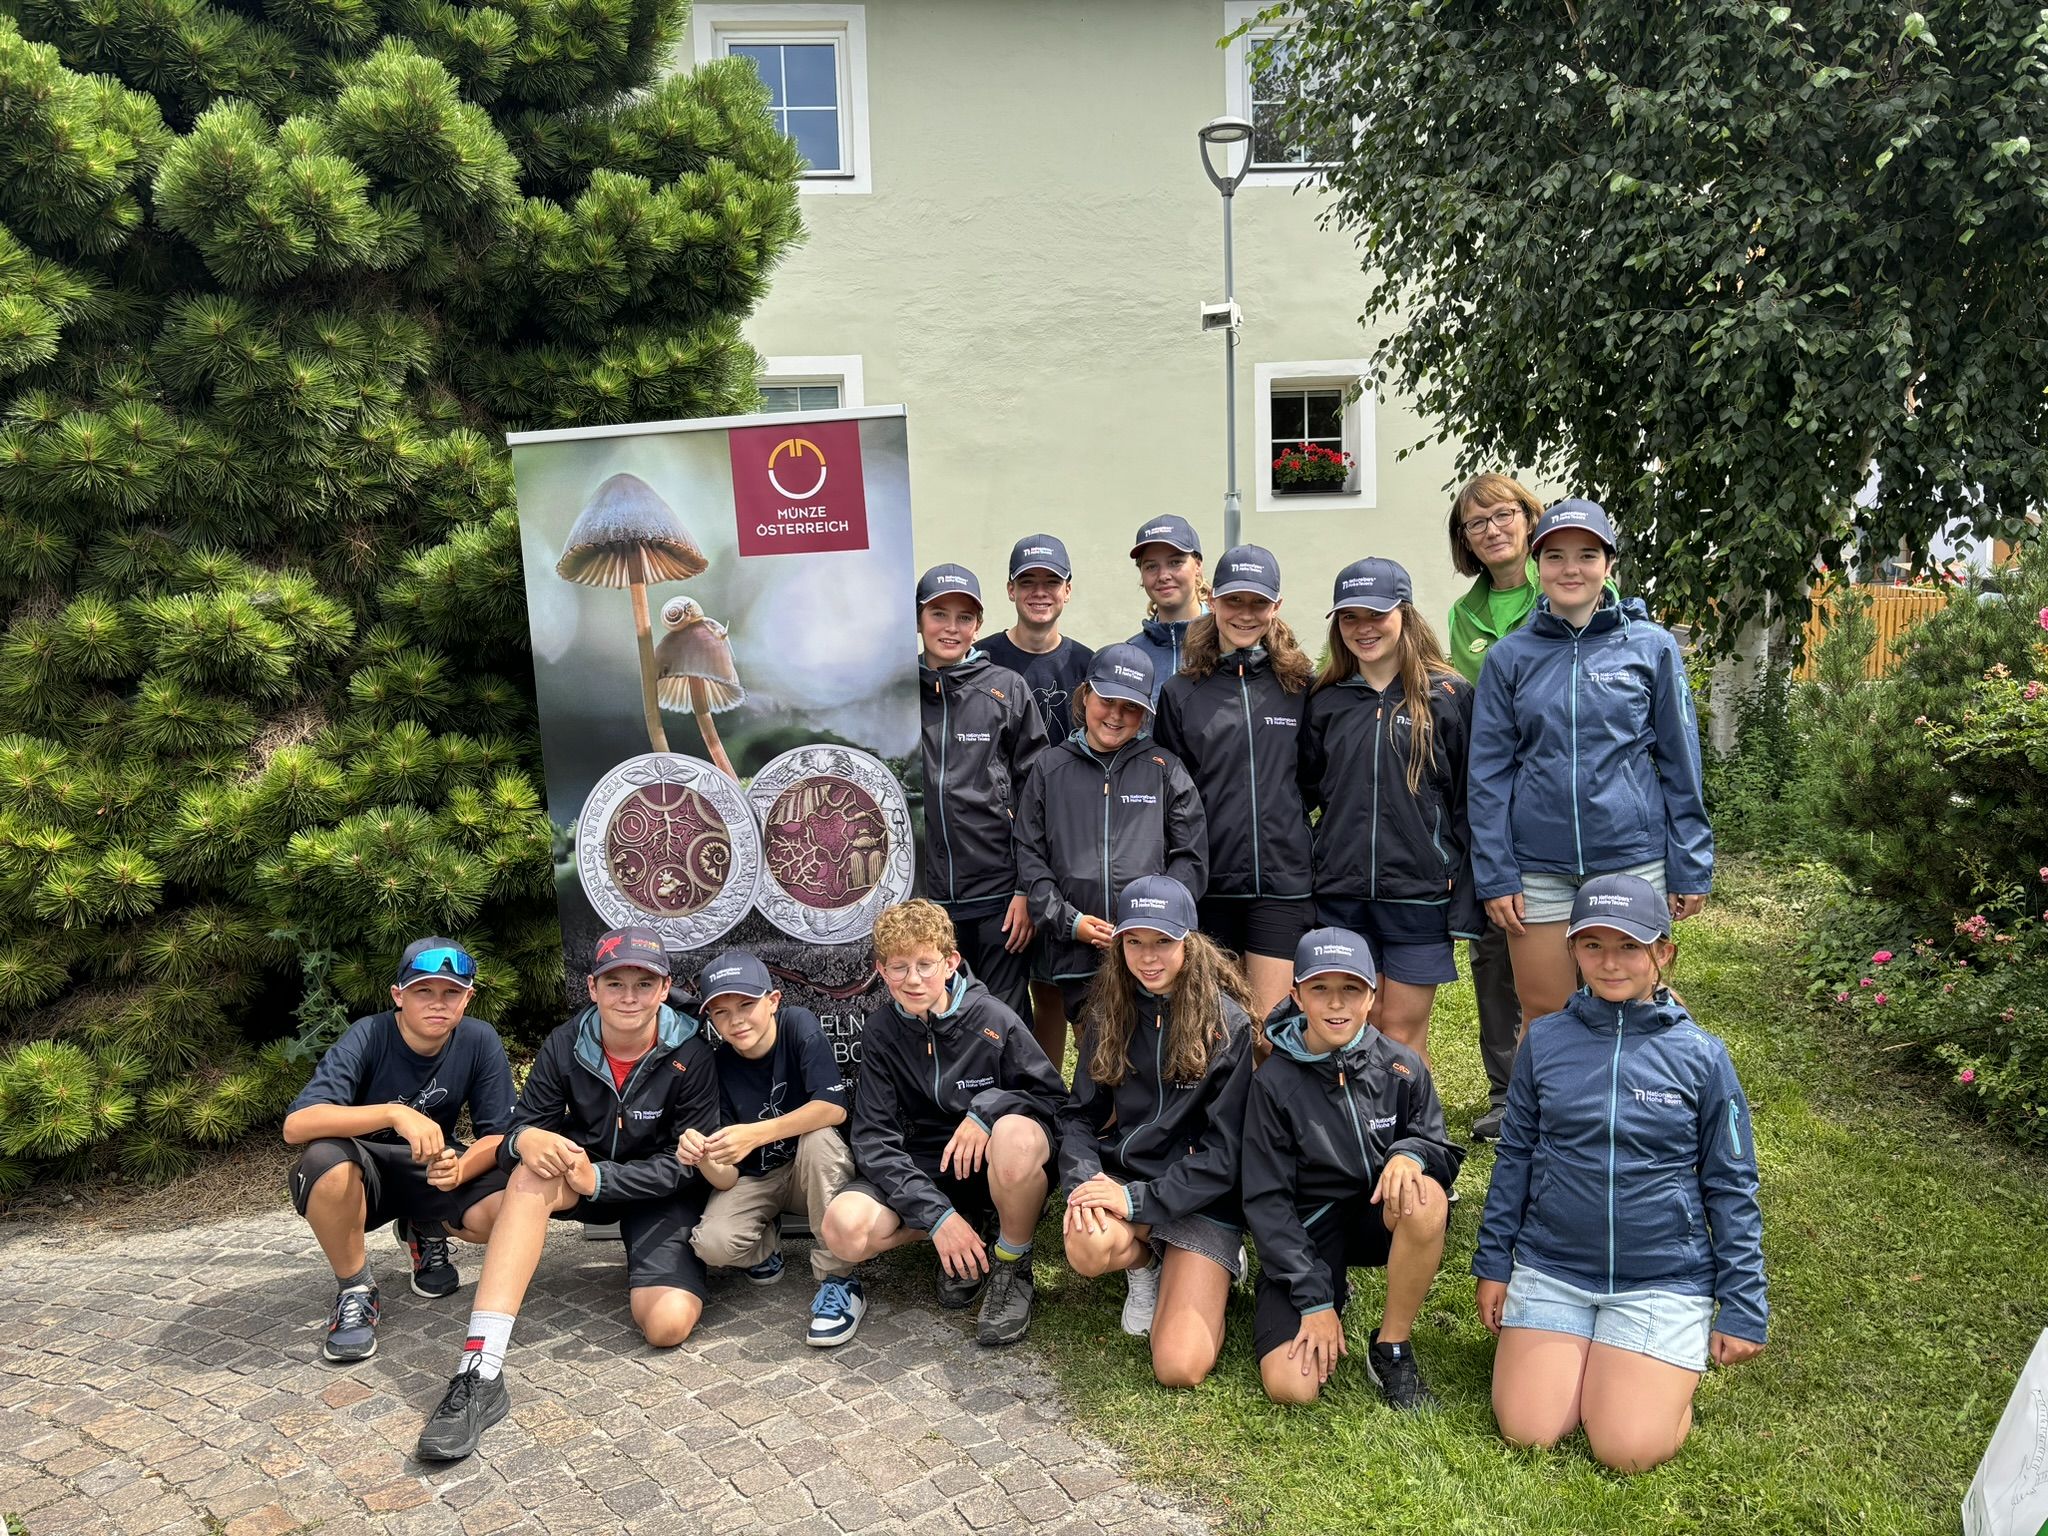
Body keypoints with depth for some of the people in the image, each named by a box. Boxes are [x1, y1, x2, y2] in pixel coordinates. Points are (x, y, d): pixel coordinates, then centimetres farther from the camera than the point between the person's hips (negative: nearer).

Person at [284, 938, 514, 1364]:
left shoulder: (479, 1041, -14)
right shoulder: (368, 1038, -22)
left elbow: (498, 1133, -11)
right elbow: (296, 1125, -34)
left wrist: (460, 1169, -34)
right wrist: (395, 1113, -46)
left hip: (433, 1170, 2)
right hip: (363, 1174, -2)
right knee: (324, 1157, -36)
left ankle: (428, 1232, 10)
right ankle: (355, 1290, -11)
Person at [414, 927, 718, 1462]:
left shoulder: (690, 1055, -18)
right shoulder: (566, 1046, -10)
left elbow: (686, 1164, -17)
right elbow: (518, 1131, -9)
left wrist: (599, 1177, -29)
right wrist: (526, 1140, -35)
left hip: (660, 1192, -2)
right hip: (584, 1172, 3)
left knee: (667, 1325, -24)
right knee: (530, 1176, -32)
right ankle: (481, 1374, -37)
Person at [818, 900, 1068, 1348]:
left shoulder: (993, 1020, -12)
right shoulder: (880, 1032, -5)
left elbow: (1054, 1097, -6)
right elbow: (874, 1139, -10)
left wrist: (987, 1107, -26)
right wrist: (938, 1215, -22)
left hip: (994, 1164, -2)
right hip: (922, 1171, 3)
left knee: (1015, 1135, -39)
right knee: (844, 1228, -25)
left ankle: (1012, 1266, -9)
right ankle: (966, 1238, 3)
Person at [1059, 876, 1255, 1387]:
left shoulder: (1228, 1024, -11)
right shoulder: (1111, 1014, 3)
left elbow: (1225, 1153, -12)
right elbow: (1081, 1114, 7)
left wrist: (1139, 1199, -19)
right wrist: (1084, 1177, -14)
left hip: (1204, 1198, -3)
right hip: (1122, 1176, 3)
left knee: (1179, 1368, -17)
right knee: (1087, 1249, -33)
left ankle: (1210, 1269, 14)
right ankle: (1144, 1266, 4)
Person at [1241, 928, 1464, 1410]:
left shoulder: (1402, 1068, -5)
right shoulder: (1274, 1081, -11)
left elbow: (1444, 1153, -1)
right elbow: (1267, 1201, -10)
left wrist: (1411, 1152, -26)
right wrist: (1314, 1301, -16)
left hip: (1379, 1219, 2)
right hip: (1305, 1232, -1)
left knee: (1427, 1197, -34)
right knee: (1291, 1386, -20)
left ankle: (1392, 1349, -11)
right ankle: (1335, 1292, 14)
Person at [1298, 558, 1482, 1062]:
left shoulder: (1449, 697, 0)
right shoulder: (1325, 701, 9)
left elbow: (1469, 805, -2)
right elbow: (1308, 792, 15)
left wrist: (1465, 906, -6)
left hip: (1420, 893, -3)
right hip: (1341, 894, 3)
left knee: (1403, 1036, 4)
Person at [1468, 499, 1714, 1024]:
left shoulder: (1652, 647, 1)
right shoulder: (1509, 656, 3)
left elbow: (1681, 765, 3)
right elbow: (1488, 776, 3)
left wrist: (1691, 867, 0)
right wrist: (1495, 877, -2)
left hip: (1633, 858, -1)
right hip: (1538, 866, 1)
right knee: (1544, 1014, 8)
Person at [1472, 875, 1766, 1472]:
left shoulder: (1700, 1056, -6)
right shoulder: (1545, 1041, -1)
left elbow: (1731, 1188, 1)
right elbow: (1515, 1156, 7)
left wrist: (1743, 1309, 1)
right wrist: (1493, 1263, 8)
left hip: (1663, 1281, -2)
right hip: (1551, 1269, 2)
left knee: (1629, 1449, -13)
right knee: (1528, 1431, -9)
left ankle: (1668, 1371, 18)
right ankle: (1581, 1353, 21)